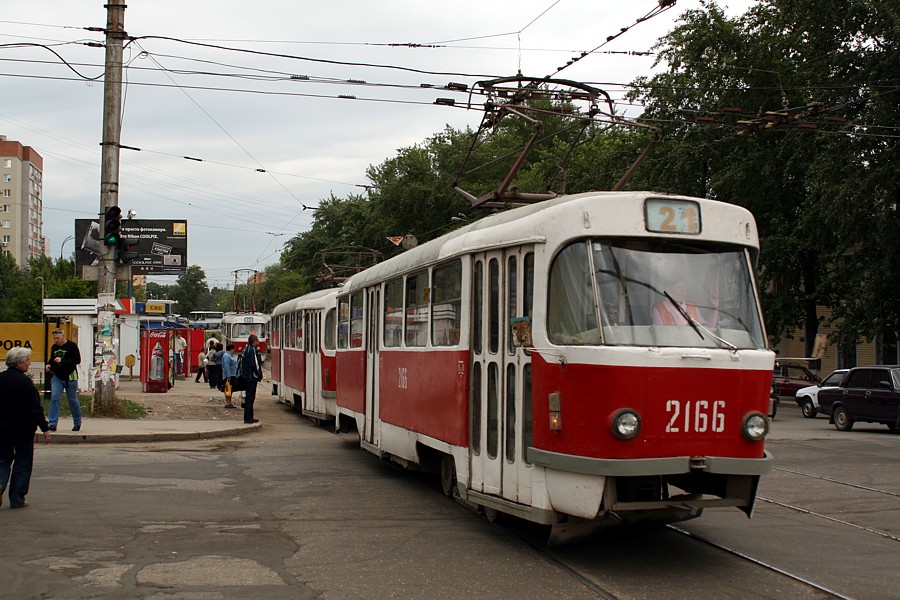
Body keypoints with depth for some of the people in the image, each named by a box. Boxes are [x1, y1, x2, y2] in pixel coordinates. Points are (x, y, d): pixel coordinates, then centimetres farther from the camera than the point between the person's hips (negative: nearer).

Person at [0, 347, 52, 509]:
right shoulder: (24, 382, -15)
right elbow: (35, 409, -17)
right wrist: (45, 428, -14)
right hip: (23, 429, -5)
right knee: (22, 464, 6)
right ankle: (17, 500, 9)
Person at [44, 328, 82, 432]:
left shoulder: (72, 346, -9)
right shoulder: (54, 347, 10)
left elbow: (77, 360, -17)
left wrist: (62, 361, -25)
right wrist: (49, 365, 4)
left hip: (70, 377, -5)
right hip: (57, 377, 5)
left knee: (73, 400, 7)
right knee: (54, 398, -9)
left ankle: (77, 423, 23)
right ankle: (53, 424, -9)